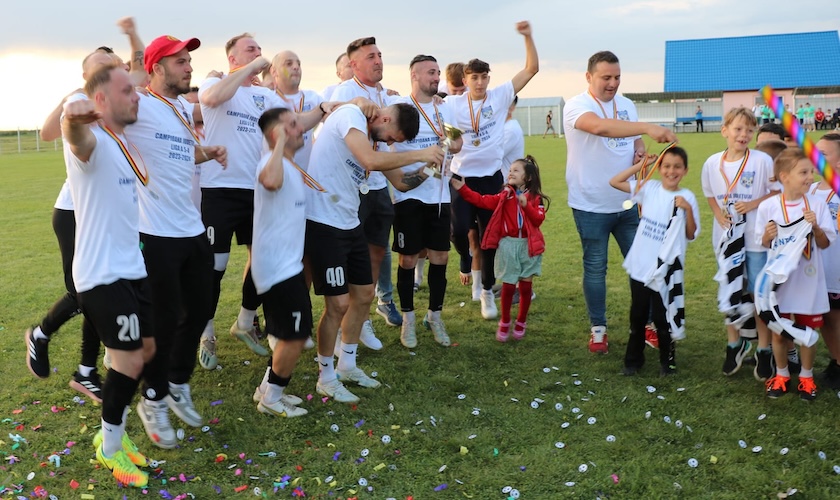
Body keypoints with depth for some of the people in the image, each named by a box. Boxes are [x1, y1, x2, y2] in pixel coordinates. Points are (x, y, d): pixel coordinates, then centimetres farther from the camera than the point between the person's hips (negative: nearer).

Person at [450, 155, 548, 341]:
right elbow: (482, 201, -4)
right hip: (508, 245, 0)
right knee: (508, 286, 1)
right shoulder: (504, 196, 6)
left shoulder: (535, 198, 3)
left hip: (528, 245, 0)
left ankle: (521, 323, 23)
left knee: (526, 286, 7)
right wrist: (462, 188, -11)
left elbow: (539, 219, -9)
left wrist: (526, 205, -22)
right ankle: (504, 323, 16)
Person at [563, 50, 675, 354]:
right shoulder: (577, 106, -14)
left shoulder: (626, 104, 7)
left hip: (626, 202, 5)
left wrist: (640, 150, -7)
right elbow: (600, 127, -35)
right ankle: (598, 329, 19)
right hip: (591, 205, -5)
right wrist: (648, 128, -45)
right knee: (595, 268, 5)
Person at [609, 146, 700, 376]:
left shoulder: (687, 197, -5)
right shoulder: (649, 188, 0)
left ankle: (667, 361, 24)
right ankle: (633, 359, 27)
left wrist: (688, 209, -18)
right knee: (638, 315, 13)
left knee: (662, 317, 6)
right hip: (640, 266, 3)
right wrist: (640, 165, -2)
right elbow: (614, 182, 1)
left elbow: (691, 235, -4)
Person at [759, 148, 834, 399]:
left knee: (808, 331, 11)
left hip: (808, 280, 0)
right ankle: (782, 374, 32)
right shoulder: (767, 206, -8)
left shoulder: (817, 204, -6)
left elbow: (825, 244, -2)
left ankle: (806, 376, 31)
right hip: (779, 279, 0)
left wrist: (815, 227, -19)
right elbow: (762, 243, 2)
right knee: (778, 331, 12)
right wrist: (768, 235, -19)